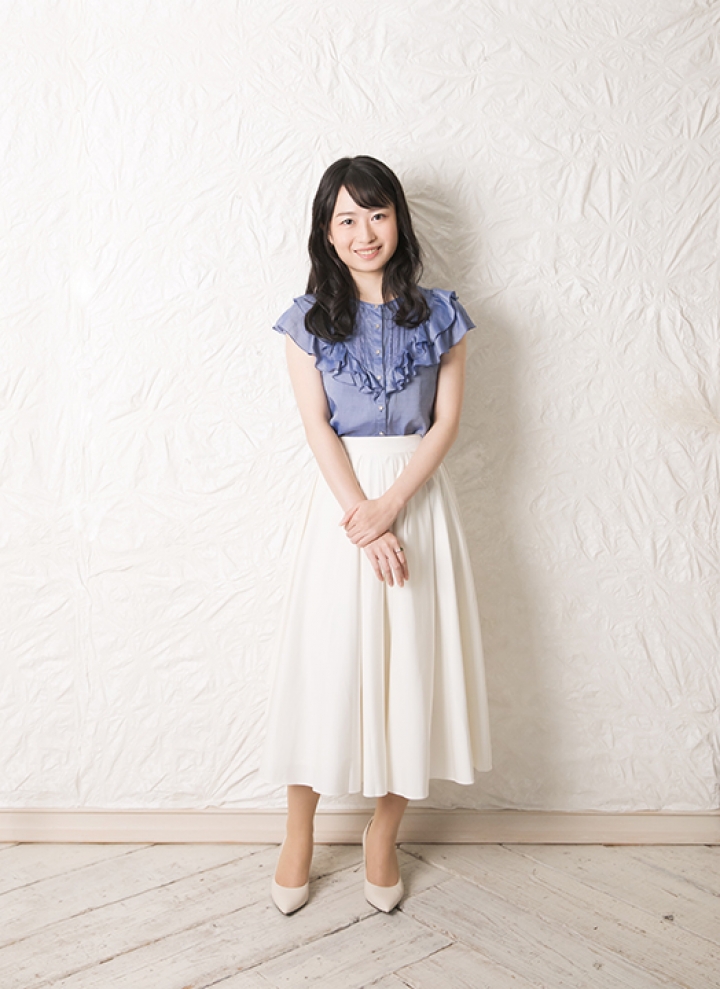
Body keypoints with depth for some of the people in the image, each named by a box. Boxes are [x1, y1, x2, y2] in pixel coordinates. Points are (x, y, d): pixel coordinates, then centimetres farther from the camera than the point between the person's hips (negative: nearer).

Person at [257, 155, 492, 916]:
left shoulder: (439, 315, 4)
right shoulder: (308, 319, 2)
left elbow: (445, 422, -3)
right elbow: (317, 428, -5)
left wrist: (389, 506, -16)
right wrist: (362, 521, -16)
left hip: (417, 495, 1)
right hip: (340, 496, -1)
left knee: (410, 662, 4)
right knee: (326, 661, 2)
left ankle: (383, 836, 24)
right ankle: (299, 838, 21)